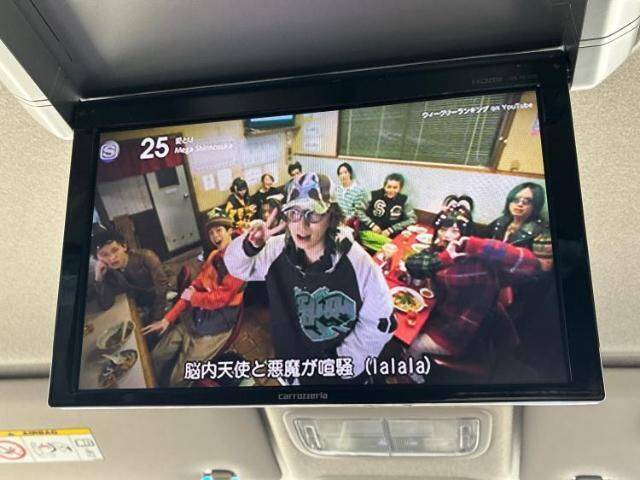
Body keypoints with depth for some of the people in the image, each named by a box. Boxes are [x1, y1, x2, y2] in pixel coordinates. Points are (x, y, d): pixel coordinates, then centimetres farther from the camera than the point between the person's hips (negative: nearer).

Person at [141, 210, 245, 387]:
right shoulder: (213, 256, 12)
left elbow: (220, 298, -20)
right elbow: (195, 287, 10)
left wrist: (192, 297, -2)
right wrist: (168, 318, 4)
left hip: (217, 326, -8)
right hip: (196, 317, 8)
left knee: (178, 379, -8)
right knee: (157, 357, 8)